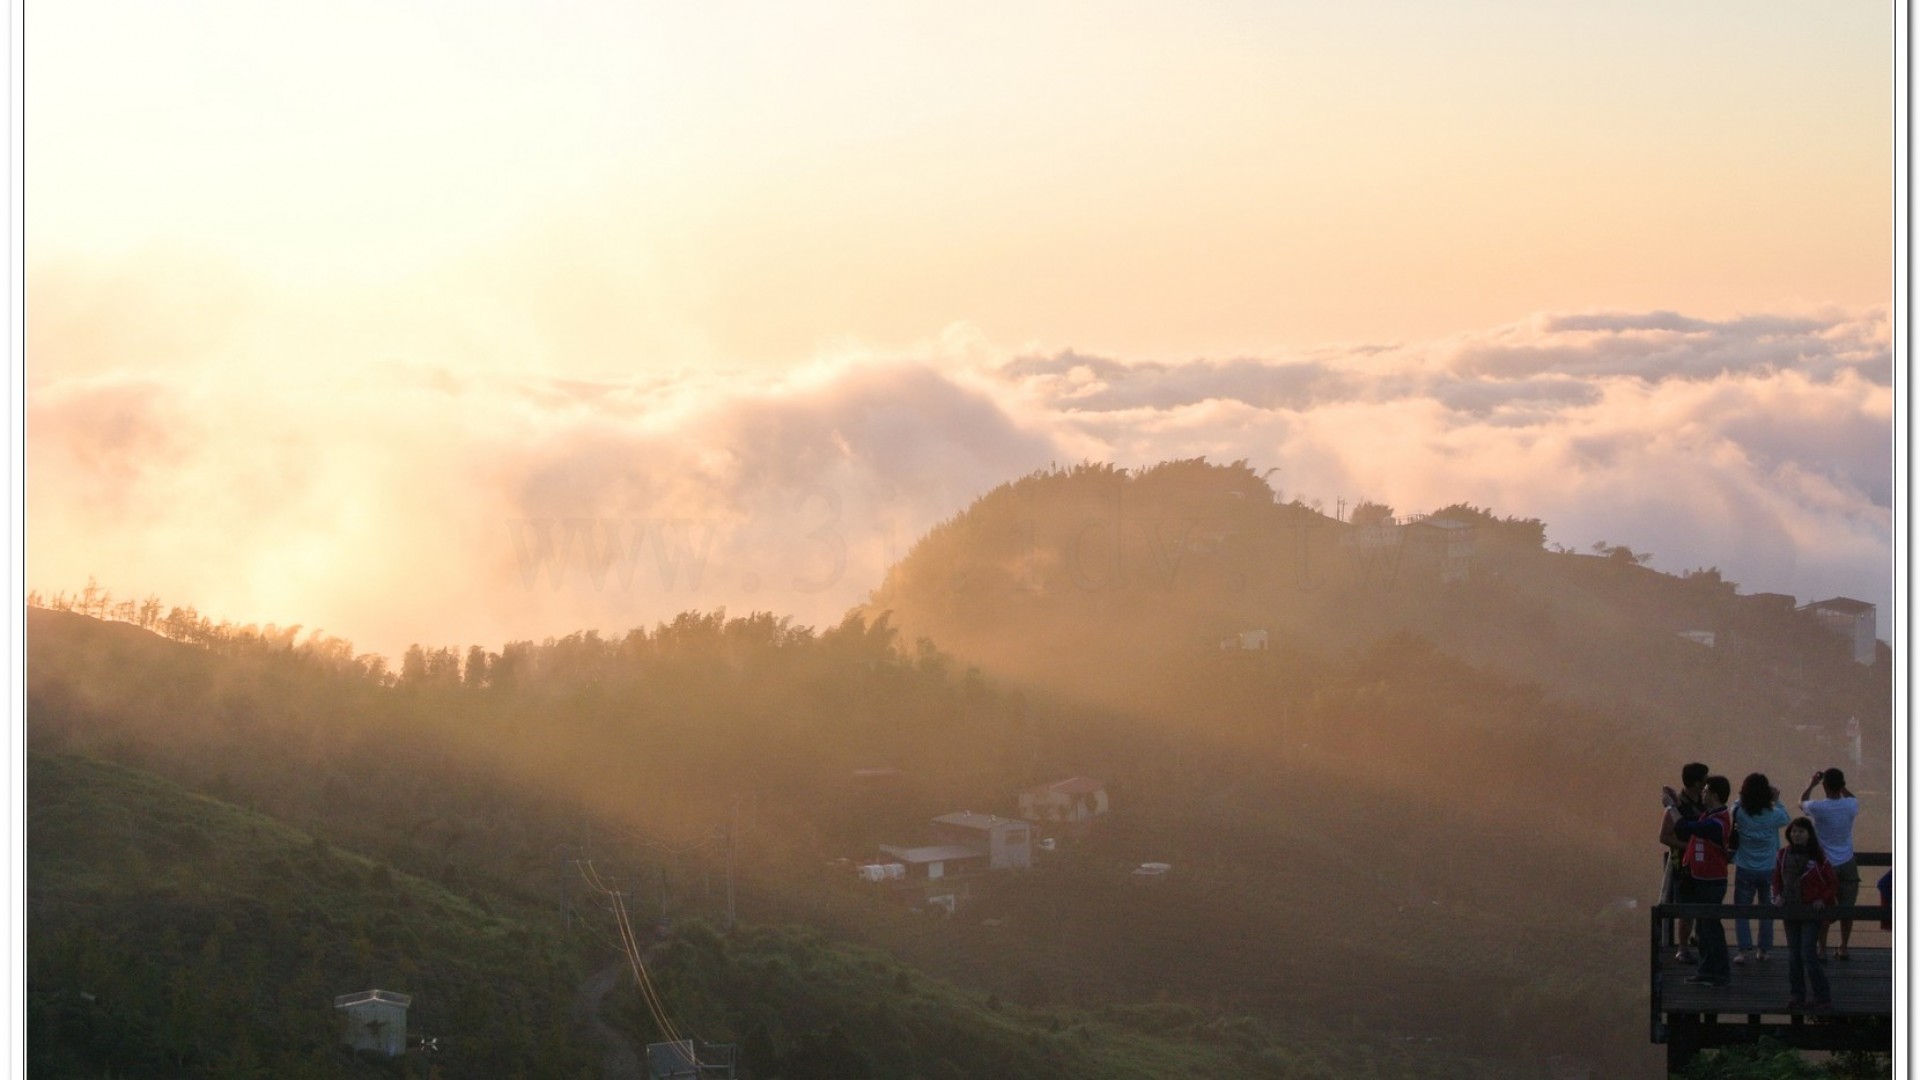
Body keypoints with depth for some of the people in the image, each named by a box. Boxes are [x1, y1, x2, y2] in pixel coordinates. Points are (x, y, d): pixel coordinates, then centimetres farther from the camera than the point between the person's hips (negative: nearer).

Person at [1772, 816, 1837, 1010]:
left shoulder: (1818, 858, -6)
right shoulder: (1783, 856, 6)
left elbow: (1832, 884, 1)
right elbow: (1777, 879, 18)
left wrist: (1823, 900, -13)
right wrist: (1778, 895, 1)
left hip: (1811, 913, -5)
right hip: (1790, 913, 5)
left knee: (1808, 955, -10)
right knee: (1794, 956, 8)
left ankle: (1822, 997, -3)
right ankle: (1796, 995, 16)